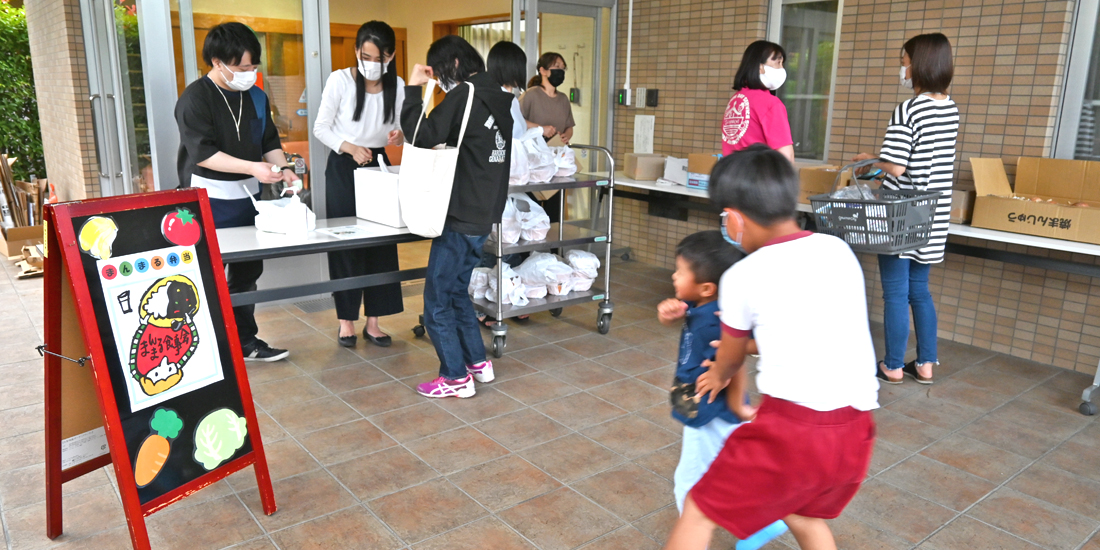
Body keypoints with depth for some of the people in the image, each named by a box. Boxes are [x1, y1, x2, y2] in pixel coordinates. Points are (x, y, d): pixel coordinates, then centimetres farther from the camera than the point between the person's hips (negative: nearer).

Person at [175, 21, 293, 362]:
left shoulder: (256, 97, 9)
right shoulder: (195, 98, -11)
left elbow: (270, 141, 14)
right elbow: (203, 153, -18)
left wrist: (283, 168, -5)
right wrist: (253, 167, -26)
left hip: (247, 197, 7)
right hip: (210, 201, -7)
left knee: (248, 271, 14)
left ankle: (245, 341, 27)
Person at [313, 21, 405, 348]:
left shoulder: (397, 86, 0)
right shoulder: (340, 80, -10)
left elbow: (400, 131, 7)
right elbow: (321, 128, -7)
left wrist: (399, 136, -17)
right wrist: (350, 148, -22)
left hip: (378, 164, 3)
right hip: (343, 167, -3)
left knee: (382, 243, 3)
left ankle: (373, 321, 13)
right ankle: (346, 320, 11)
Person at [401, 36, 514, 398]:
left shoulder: (464, 94, -12)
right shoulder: (499, 98, 13)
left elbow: (424, 136, -19)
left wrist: (413, 89, -10)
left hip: (461, 218, -9)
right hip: (483, 214, 9)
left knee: (438, 300, 1)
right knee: (456, 291, 21)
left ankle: (456, 378, 8)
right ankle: (478, 363, 26)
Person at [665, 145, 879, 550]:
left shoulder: (742, 277, -3)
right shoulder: (839, 250, 10)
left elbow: (729, 360, 15)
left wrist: (721, 379, 38)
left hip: (791, 428, -6)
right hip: (856, 428, 6)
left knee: (700, 511, 13)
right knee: (804, 513, 33)